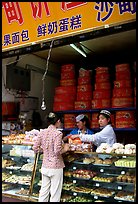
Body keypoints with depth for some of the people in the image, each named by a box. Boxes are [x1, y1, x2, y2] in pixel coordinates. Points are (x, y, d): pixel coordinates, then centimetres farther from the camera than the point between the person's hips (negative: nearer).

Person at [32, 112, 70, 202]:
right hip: (56, 167, -6)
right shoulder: (58, 133, -15)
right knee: (55, 193, 6)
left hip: (45, 166, 6)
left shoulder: (42, 132, 1)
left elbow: (35, 148, 2)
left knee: (44, 190, 17)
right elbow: (57, 151, -21)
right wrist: (65, 149, -2)